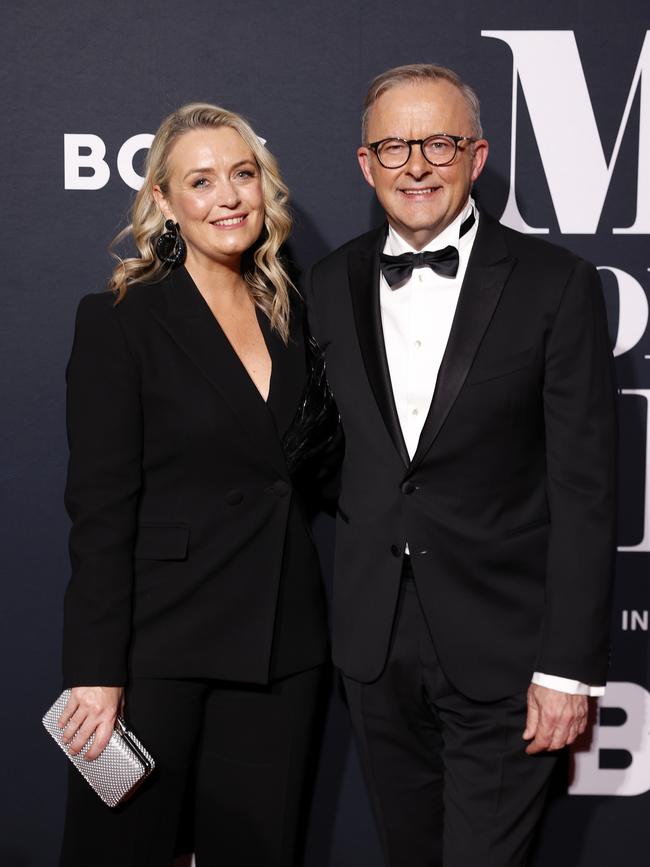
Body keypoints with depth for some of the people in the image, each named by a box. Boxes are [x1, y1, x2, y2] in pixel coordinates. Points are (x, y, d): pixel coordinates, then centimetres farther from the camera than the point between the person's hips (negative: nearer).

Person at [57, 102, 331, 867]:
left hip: (282, 649, 5)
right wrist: (97, 671, -15)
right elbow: (100, 509, -11)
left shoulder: (293, 314, 9)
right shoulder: (119, 321, -7)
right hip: (160, 643, -4)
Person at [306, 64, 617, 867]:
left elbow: (584, 486, -9)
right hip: (373, 643, 4)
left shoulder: (555, 285, -8)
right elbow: (326, 447, 9)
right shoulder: (331, 285, 5)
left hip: (499, 648, -4)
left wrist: (569, 666, -12)